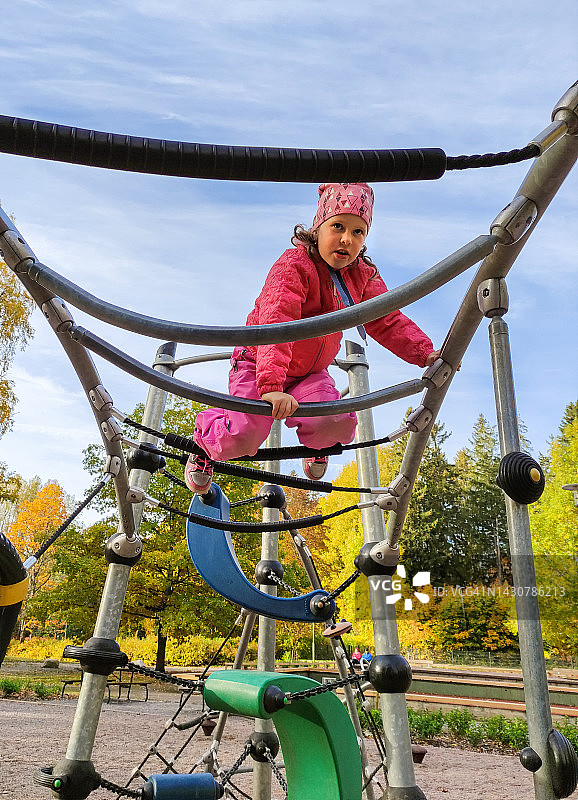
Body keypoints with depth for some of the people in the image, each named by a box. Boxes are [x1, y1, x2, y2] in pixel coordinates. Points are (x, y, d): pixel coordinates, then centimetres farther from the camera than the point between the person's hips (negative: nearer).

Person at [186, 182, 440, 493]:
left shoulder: (363, 275, -4)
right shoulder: (293, 266, -26)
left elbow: (388, 322, 0)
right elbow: (275, 326, -38)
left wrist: (425, 353, -15)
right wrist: (271, 386, -50)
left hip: (311, 372, 5)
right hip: (257, 365, -5)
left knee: (339, 425, -21)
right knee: (244, 437, -23)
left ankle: (316, 443, 20)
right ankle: (205, 434, 16)